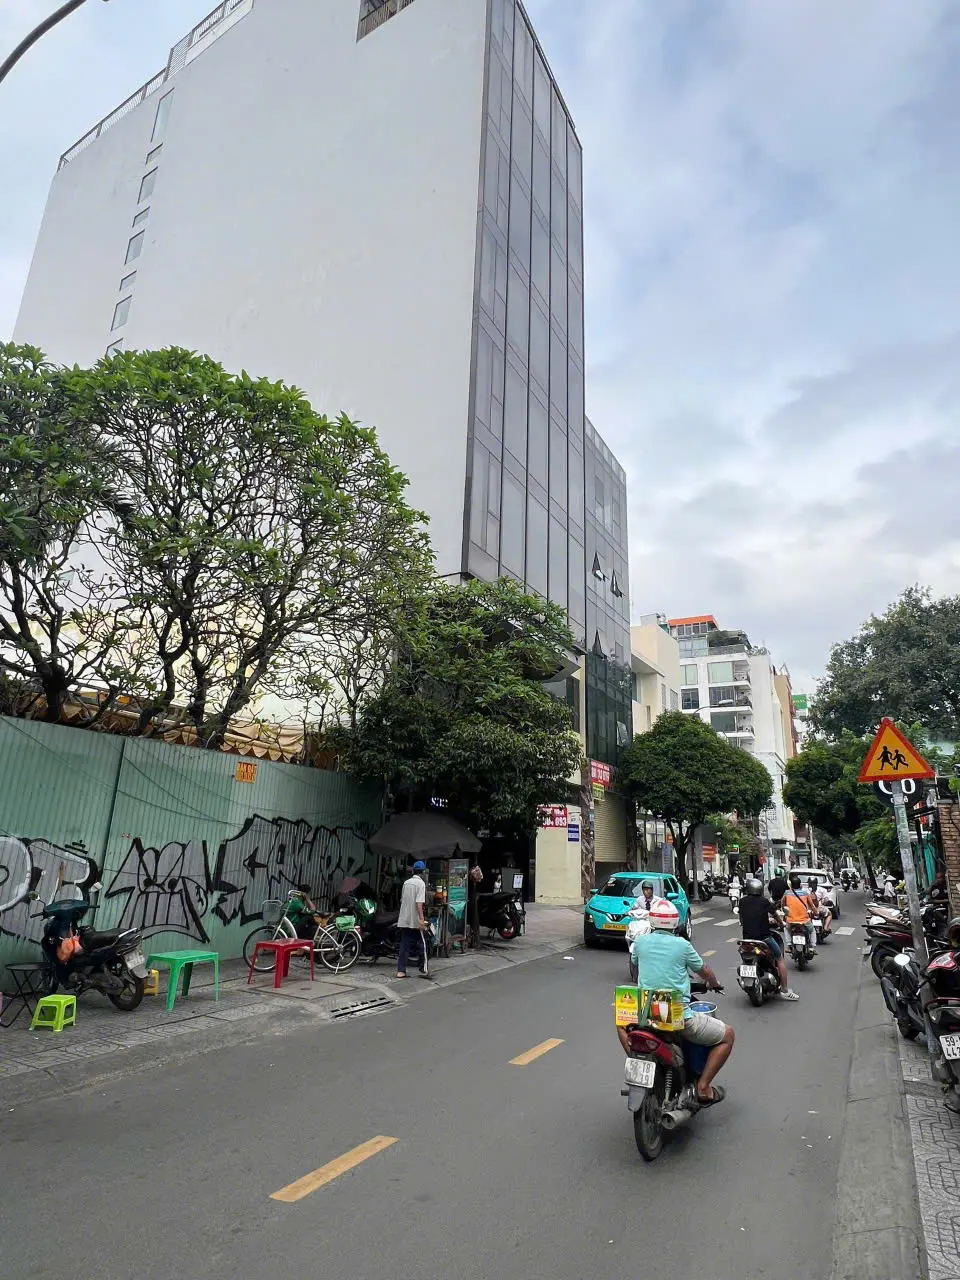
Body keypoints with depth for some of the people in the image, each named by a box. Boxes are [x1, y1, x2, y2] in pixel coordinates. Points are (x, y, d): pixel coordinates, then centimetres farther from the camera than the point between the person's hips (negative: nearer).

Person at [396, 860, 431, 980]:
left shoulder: (406, 882, 11)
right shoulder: (420, 883, -10)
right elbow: (419, 903, -19)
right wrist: (422, 919, -19)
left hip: (404, 920, 6)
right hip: (415, 920, -6)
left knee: (404, 945, 7)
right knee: (421, 945, 4)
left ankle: (401, 971, 4)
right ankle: (424, 970, 7)